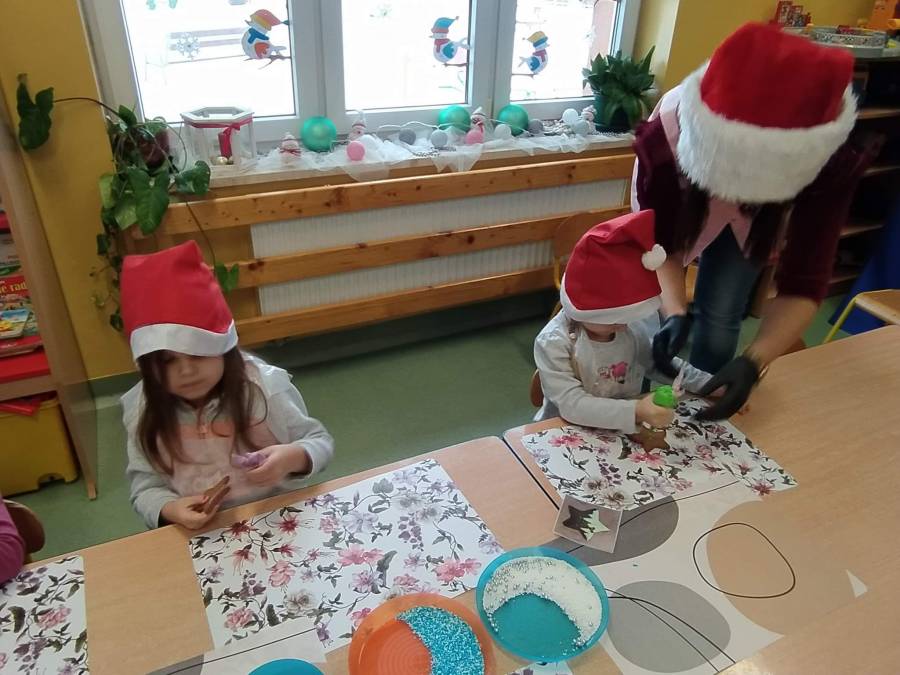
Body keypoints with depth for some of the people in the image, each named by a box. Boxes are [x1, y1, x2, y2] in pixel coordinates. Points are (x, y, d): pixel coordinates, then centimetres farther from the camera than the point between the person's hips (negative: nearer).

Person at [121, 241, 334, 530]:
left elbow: (320, 442, -5)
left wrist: (292, 458, -25)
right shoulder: (142, 409, -5)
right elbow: (145, 486, -1)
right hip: (195, 536, 2)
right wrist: (171, 510, -22)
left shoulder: (265, 384, -12)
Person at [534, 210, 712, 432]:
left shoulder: (633, 328, -3)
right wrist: (636, 411, -38)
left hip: (626, 428, 5)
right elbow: (572, 404, -31)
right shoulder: (554, 343, -23)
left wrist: (707, 383, 5)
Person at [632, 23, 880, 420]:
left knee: (720, 317, -2)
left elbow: (803, 285, -33)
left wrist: (753, 362, -48)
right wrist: (674, 312, -45)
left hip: (758, 216, 1)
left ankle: (702, 409, 23)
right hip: (679, 198, 0)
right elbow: (659, 243, -28)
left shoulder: (830, 164, -39)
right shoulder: (666, 139, -43)